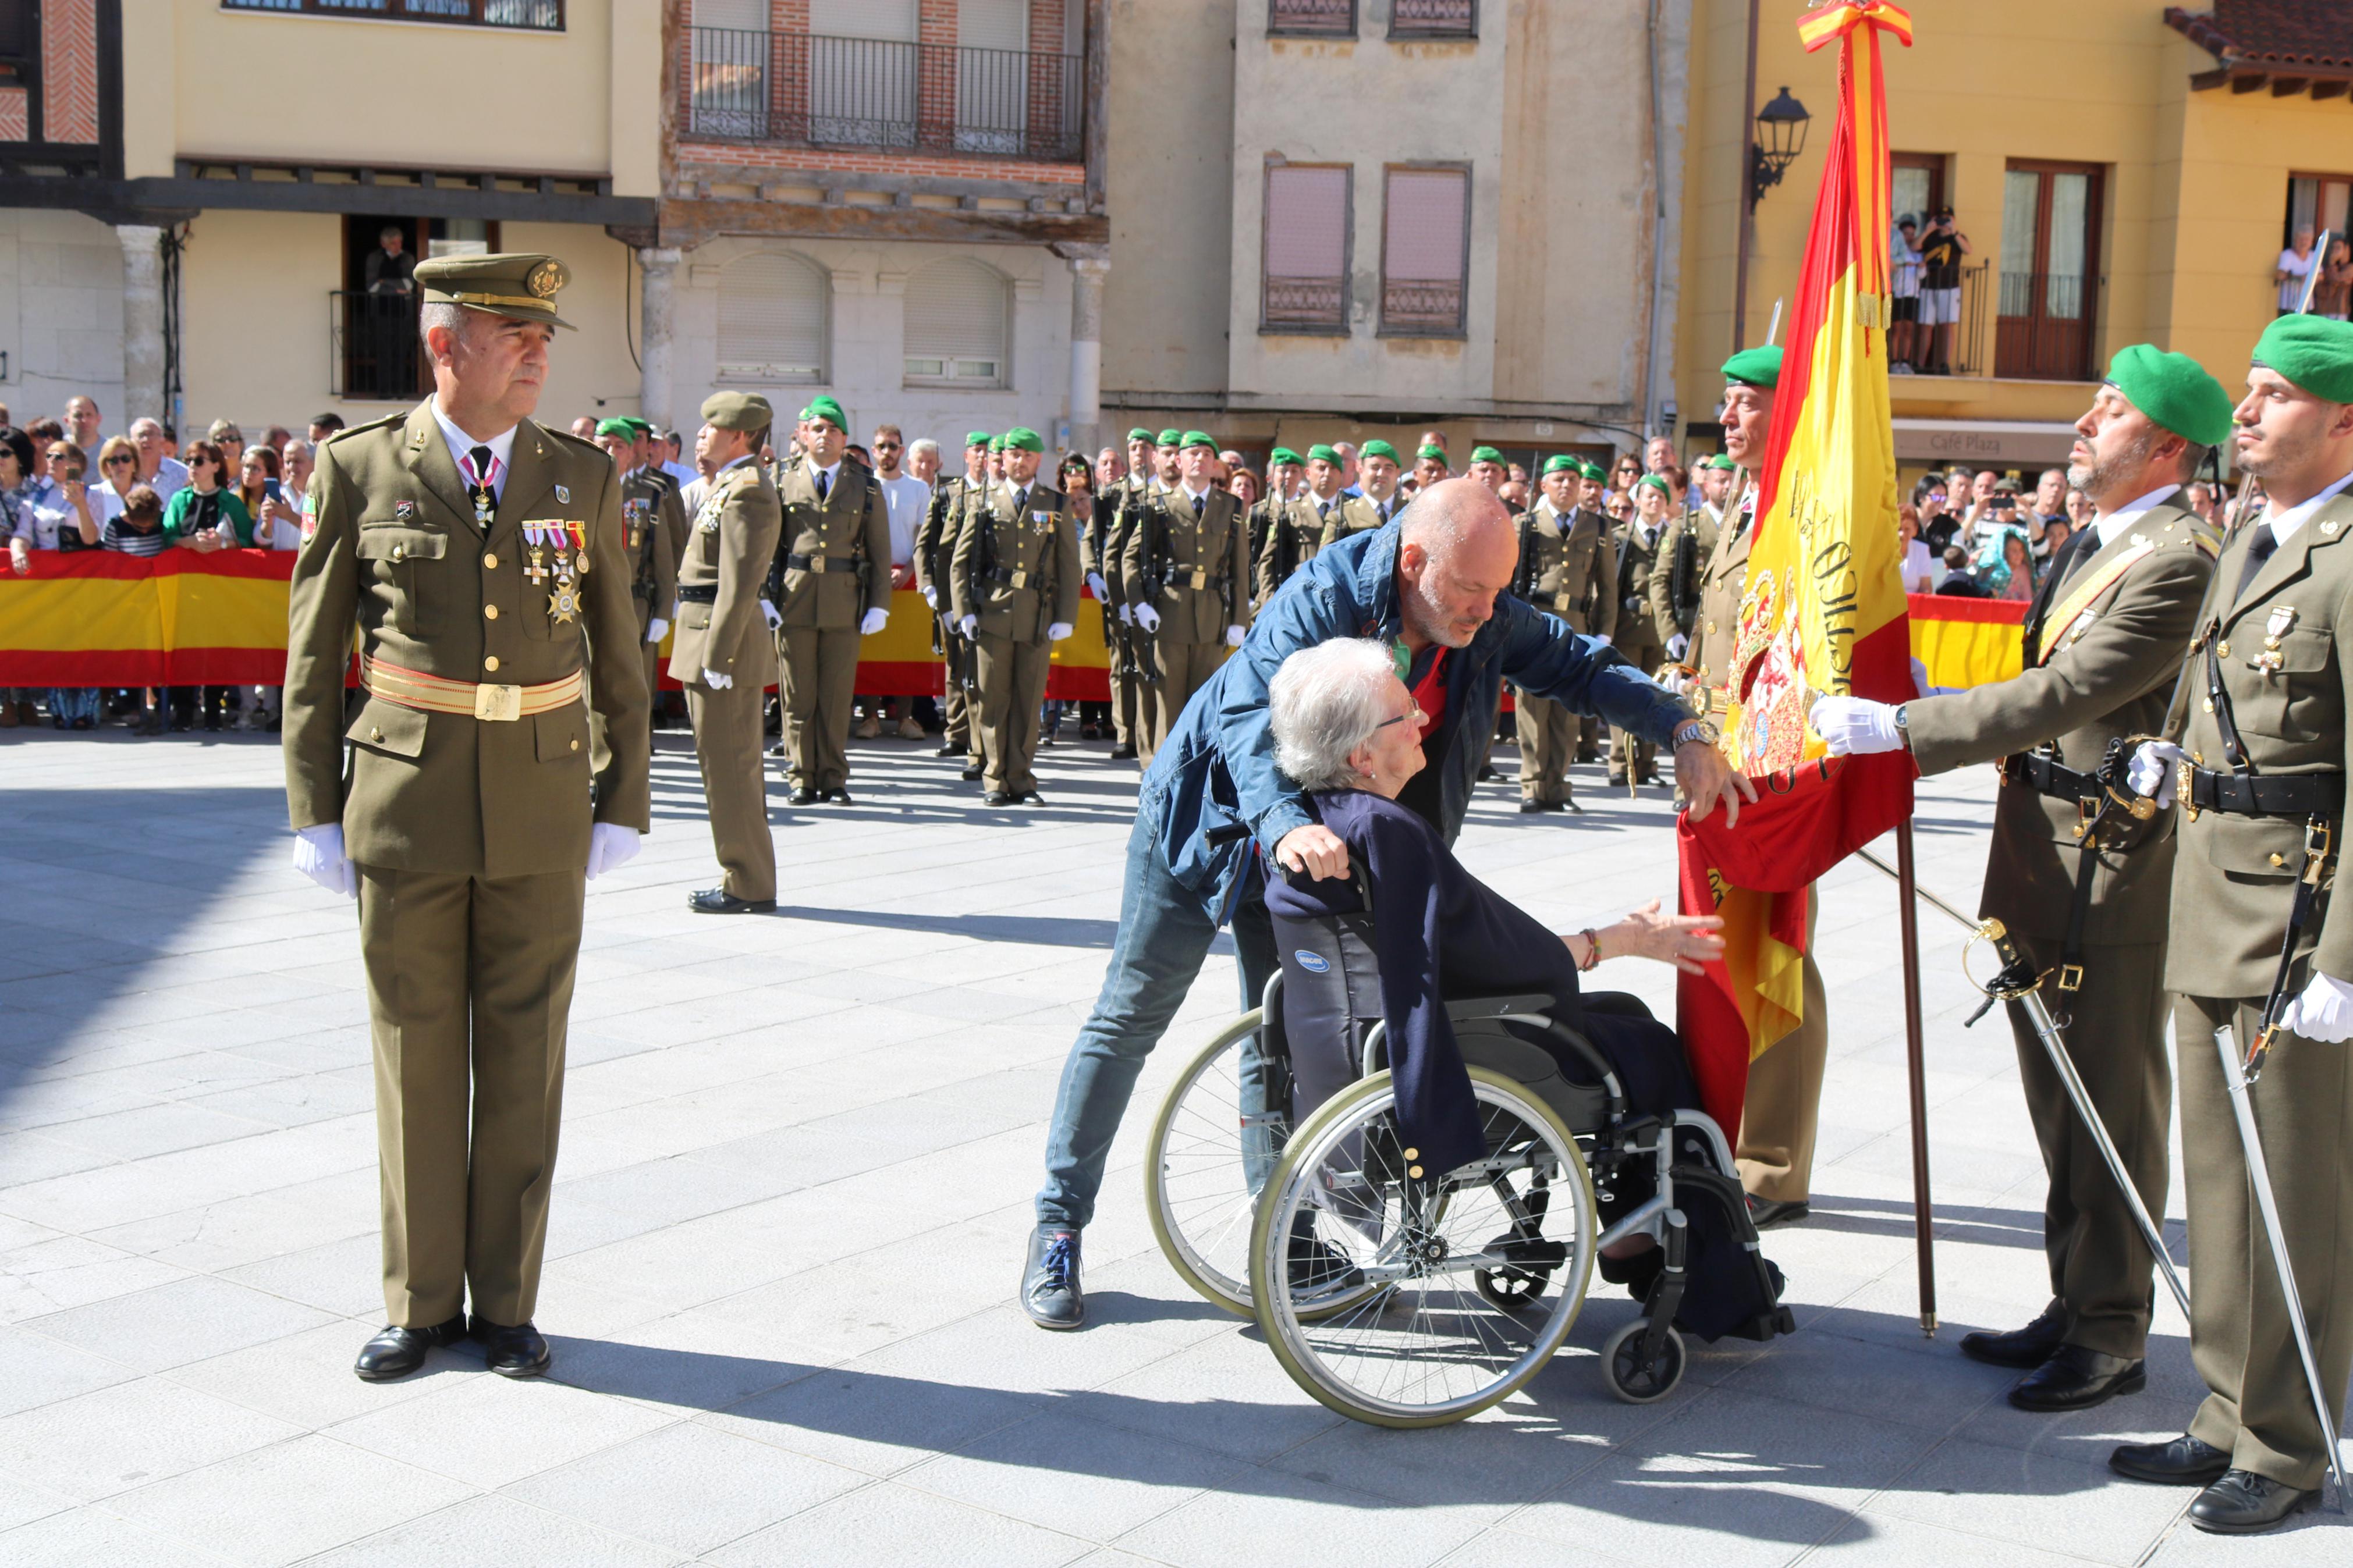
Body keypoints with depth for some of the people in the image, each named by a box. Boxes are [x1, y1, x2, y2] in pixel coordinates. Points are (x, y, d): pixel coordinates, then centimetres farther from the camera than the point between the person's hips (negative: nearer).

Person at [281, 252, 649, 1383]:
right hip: (406, 808, -1)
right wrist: (313, 813, -1)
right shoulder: (359, 471, -1)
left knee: (524, 1057, 6)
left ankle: (506, 1302, 19)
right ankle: (421, 1302, 22)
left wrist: (624, 804, 4)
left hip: (543, 807, 1)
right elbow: (313, 656, 3)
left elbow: (617, 660, 8)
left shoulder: (583, 479, 4)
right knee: (416, 1055, 7)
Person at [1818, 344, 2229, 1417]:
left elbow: (2065, 695, -25)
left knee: (2111, 1102, 0)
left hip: (2110, 863, -10)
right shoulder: (2094, 541, 13)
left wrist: (1899, 727, -25)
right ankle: (2075, 1305, 30)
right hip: (2043, 854, 10)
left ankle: (2112, 1338, 13)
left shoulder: (2177, 562, -17)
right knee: (2060, 1095, 17)